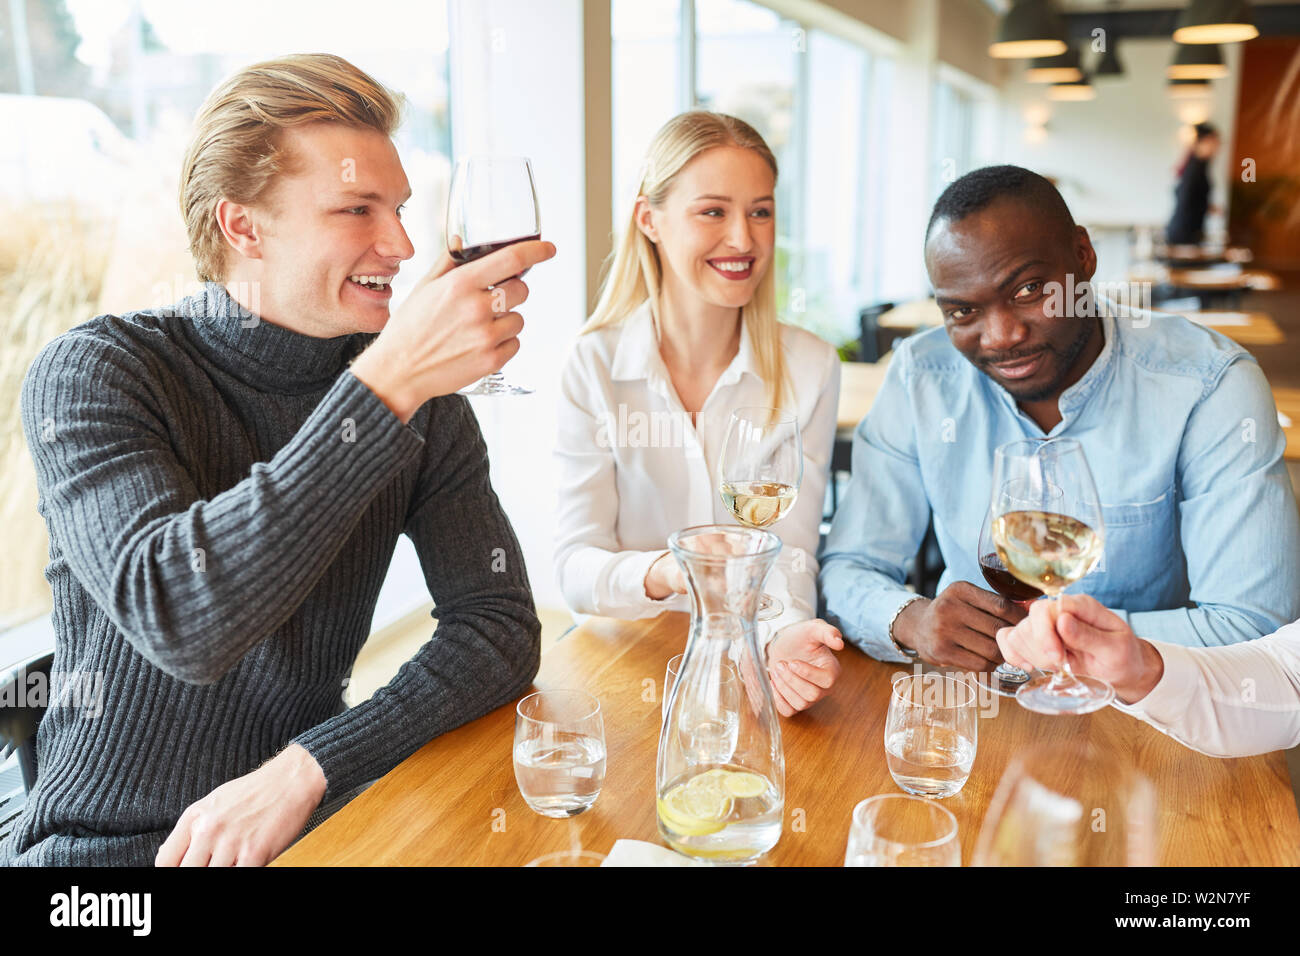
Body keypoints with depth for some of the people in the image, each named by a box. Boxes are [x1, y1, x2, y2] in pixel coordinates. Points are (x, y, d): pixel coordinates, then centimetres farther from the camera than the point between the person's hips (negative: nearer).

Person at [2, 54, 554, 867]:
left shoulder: (423, 397, 0)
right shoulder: (92, 373, -10)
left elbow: (501, 625, -5)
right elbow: (178, 623, -25)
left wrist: (306, 771, -17)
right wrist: (389, 384, -31)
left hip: (309, 816, 4)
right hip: (107, 843, -3)